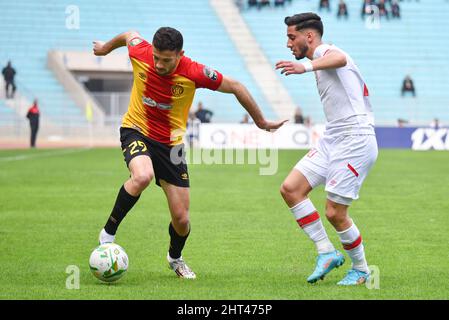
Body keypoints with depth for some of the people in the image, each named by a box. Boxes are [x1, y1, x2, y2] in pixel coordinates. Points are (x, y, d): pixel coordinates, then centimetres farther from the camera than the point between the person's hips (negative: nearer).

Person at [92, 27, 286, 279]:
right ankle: (108, 233, -17)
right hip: (136, 131, -1)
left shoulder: (194, 73, -22)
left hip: (170, 143, 1)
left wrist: (261, 122, 0)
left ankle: (175, 257, 34)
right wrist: (106, 47, 28)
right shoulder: (141, 53, -18)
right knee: (142, 176, -37)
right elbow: (129, 35, 7)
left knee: (181, 219, 0)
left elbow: (235, 87, -9)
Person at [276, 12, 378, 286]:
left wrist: (306, 66, -56)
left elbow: (340, 59, -37)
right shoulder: (324, 59, 21)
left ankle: (361, 269, 13)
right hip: (331, 140, 10)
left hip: (355, 142, -10)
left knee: (335, 213, -8)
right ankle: (327, 253, 3)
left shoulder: (324, 50, -10)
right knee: (290, 188, -3)